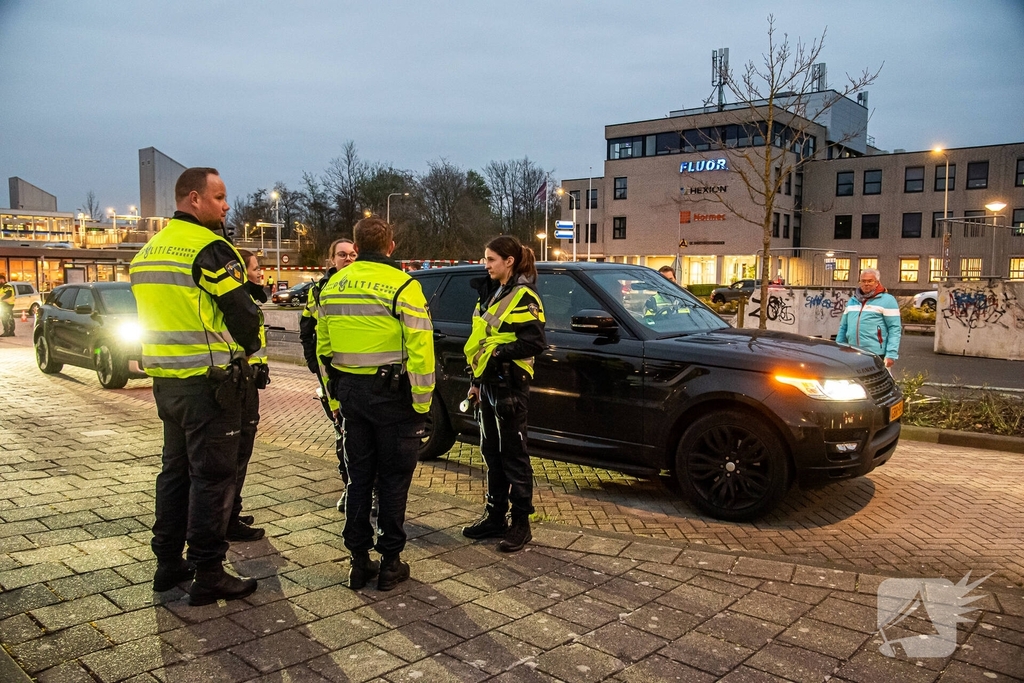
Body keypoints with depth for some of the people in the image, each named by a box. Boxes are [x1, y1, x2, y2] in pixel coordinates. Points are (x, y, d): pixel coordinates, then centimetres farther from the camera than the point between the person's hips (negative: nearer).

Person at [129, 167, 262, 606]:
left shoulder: (148, 252, 15)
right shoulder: (209, 248, -15)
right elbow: (243, 313, -16)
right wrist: (247, 349, 4)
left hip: (166, 379, 9)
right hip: (208, 381, -9)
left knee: (176, 469, 18)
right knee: (212, 476, -2)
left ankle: (168, 563, 27)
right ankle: (208, 575, 5)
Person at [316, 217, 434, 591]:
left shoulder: (332, 286, 8)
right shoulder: (402, 286, -11)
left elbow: (324, 348, 12)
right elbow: (419, 350, -16)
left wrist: (336, 397, 19)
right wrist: (423, 405, -9)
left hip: (350, 391, 5)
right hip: (391, 392, -5)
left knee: (358, 476, 13)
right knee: (393, 479, 6)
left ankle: (359, 560, 19)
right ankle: (390, 562, 13)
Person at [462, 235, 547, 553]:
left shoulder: (524, 297, -11)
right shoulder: (491, 294, 15)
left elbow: (535, 343, -20)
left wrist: (500, 353, -20)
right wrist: (476, 381, 18)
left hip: (509, 386, -8)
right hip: (487, 383, 9)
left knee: (513, 455, -1)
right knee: (491, 453, 14)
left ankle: (520, 523, 9)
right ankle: (495, 516, 24)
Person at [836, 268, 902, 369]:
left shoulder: (887, 300, 0)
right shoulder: (852, 301, 18)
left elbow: (895, 329, -6)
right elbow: (843, 327, 22)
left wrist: (891, 355, -14)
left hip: (876, 355, -6)